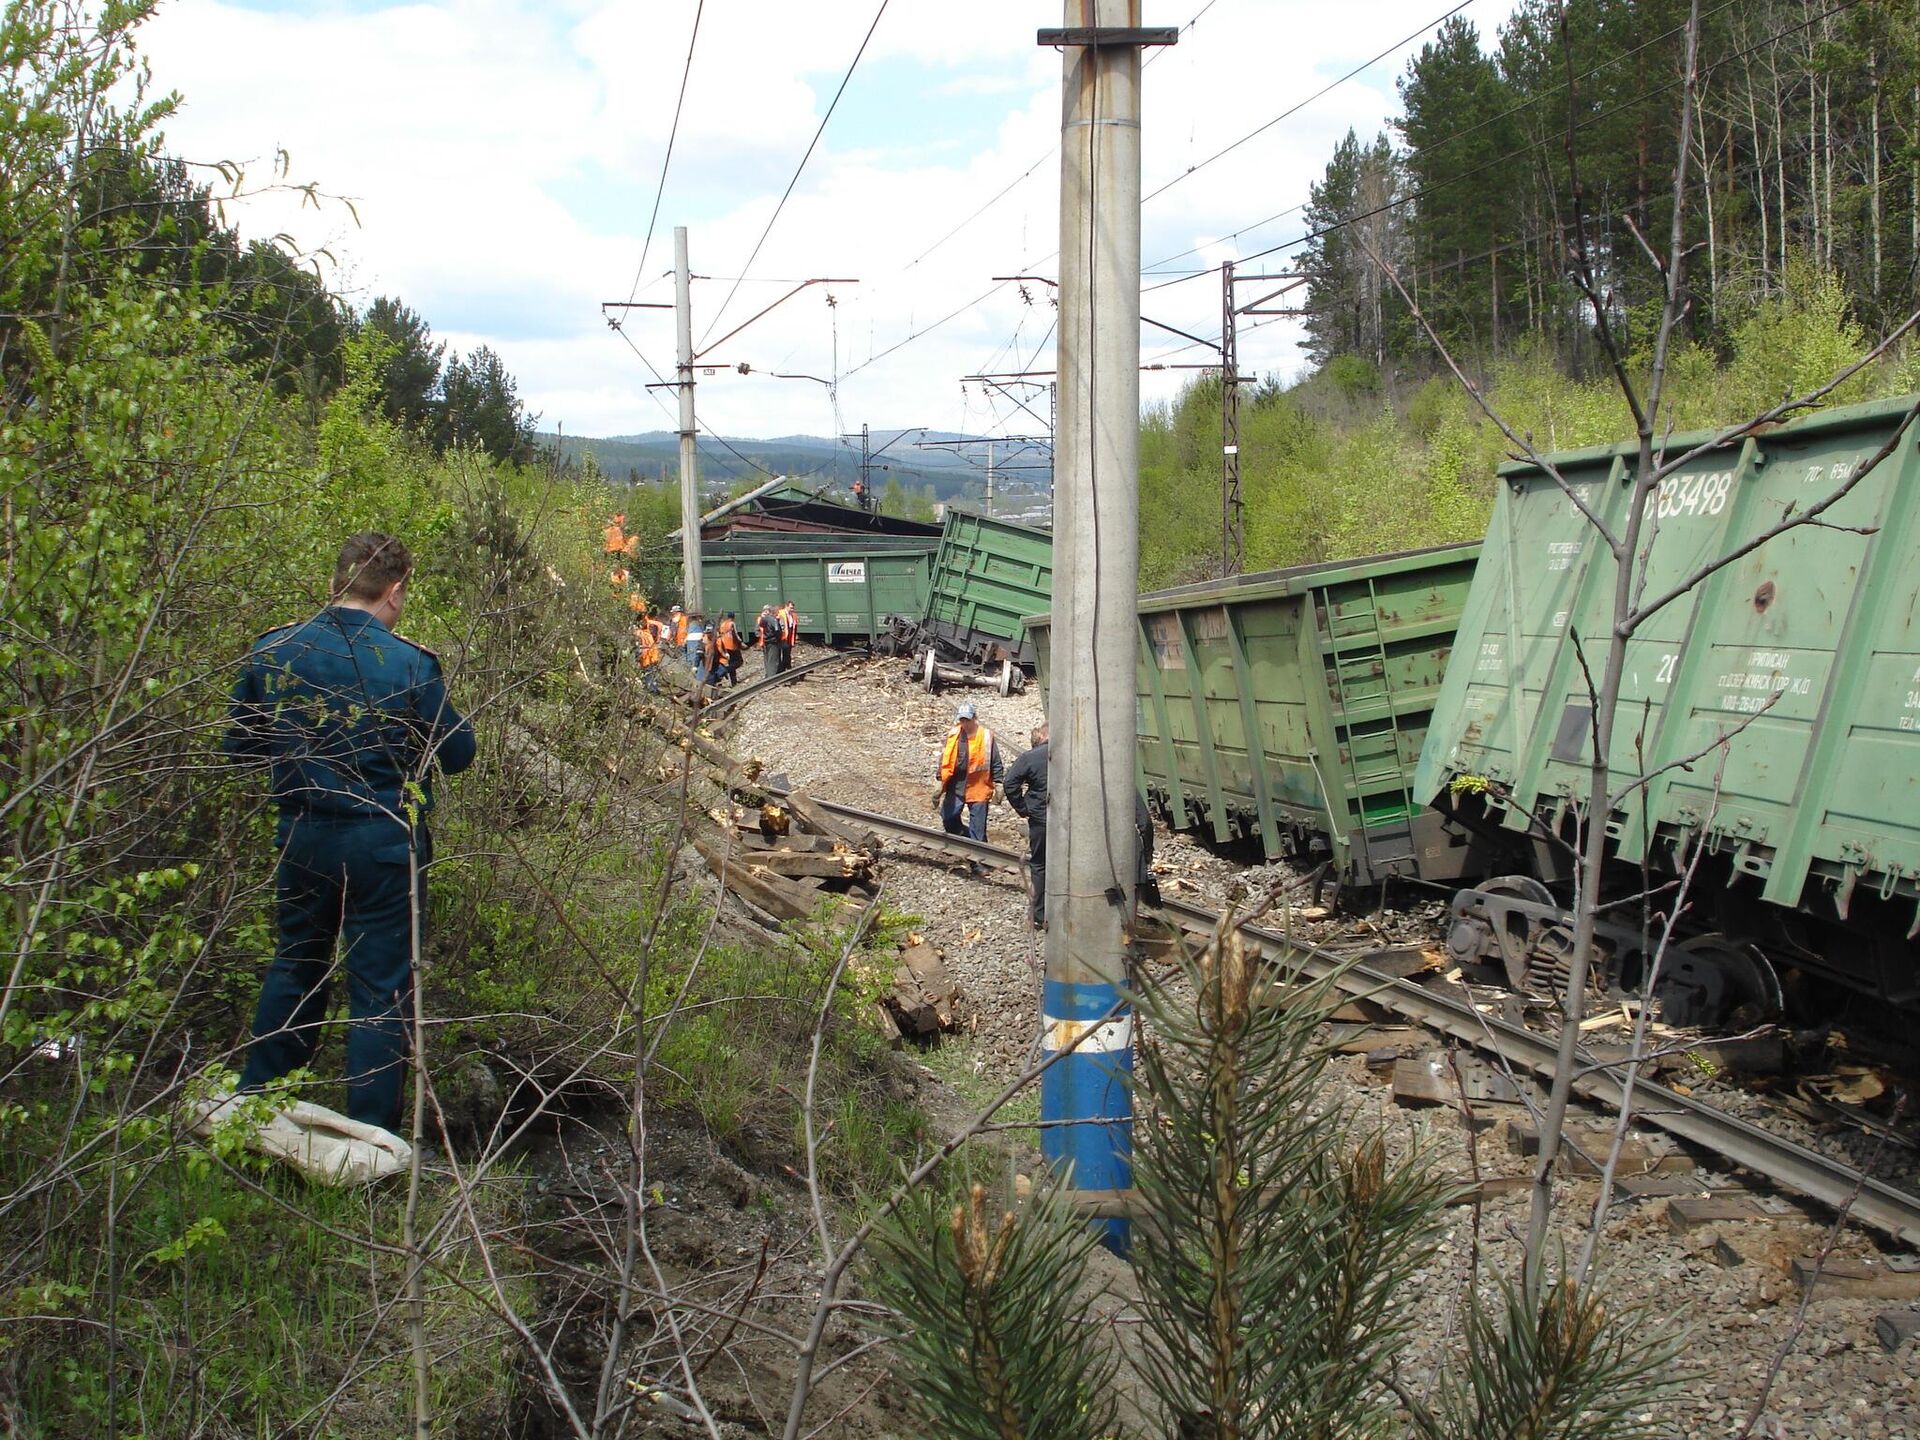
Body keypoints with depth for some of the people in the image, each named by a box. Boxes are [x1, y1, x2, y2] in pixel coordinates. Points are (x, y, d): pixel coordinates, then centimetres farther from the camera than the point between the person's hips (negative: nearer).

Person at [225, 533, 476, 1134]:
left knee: (294, 970, 23)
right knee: (381, 989, 7)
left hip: (303, 836, 4)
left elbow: (239, 745, 6)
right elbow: (457, 753, -7)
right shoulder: (409, 664, -15)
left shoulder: (272, 651, -4)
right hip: (383, 843, -4)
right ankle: (369, 1136, 12)